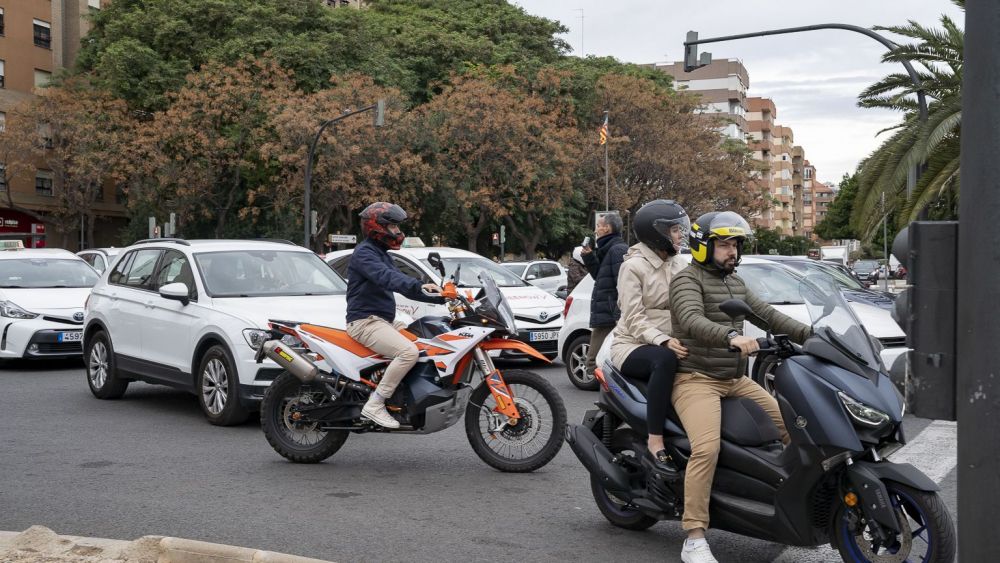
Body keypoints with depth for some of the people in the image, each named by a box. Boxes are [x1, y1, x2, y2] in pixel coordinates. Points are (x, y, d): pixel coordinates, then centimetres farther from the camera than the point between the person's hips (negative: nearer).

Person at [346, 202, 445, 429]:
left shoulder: (382, 254, 23)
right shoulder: (364, 253, -10)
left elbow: (404, 285, 22)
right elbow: (385, 277, -29)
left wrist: (441, 297, 12)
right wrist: (419, 286, -43)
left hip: (382, 321, 10)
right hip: (365, 322, -10)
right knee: (409, 351, -29)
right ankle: (375, 405, -24)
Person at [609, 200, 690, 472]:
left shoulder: (679, 266, 13)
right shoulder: (633, 266, -7)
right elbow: (634, 319, -15)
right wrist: (663, 341, -31)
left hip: (668, 344, 6)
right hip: (632, 346, -6)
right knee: (665, 359, -38)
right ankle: (655, 444, -37)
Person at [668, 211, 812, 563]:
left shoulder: (735, 283, 18)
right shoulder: (688, 280, -9)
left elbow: (767, 314, 19)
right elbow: (692, 320, -28)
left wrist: (809, 334, 5)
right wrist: (731, 336, -46)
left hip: (735, 379, 9)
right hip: (696, 379, -9)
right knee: (707, 449, -28)